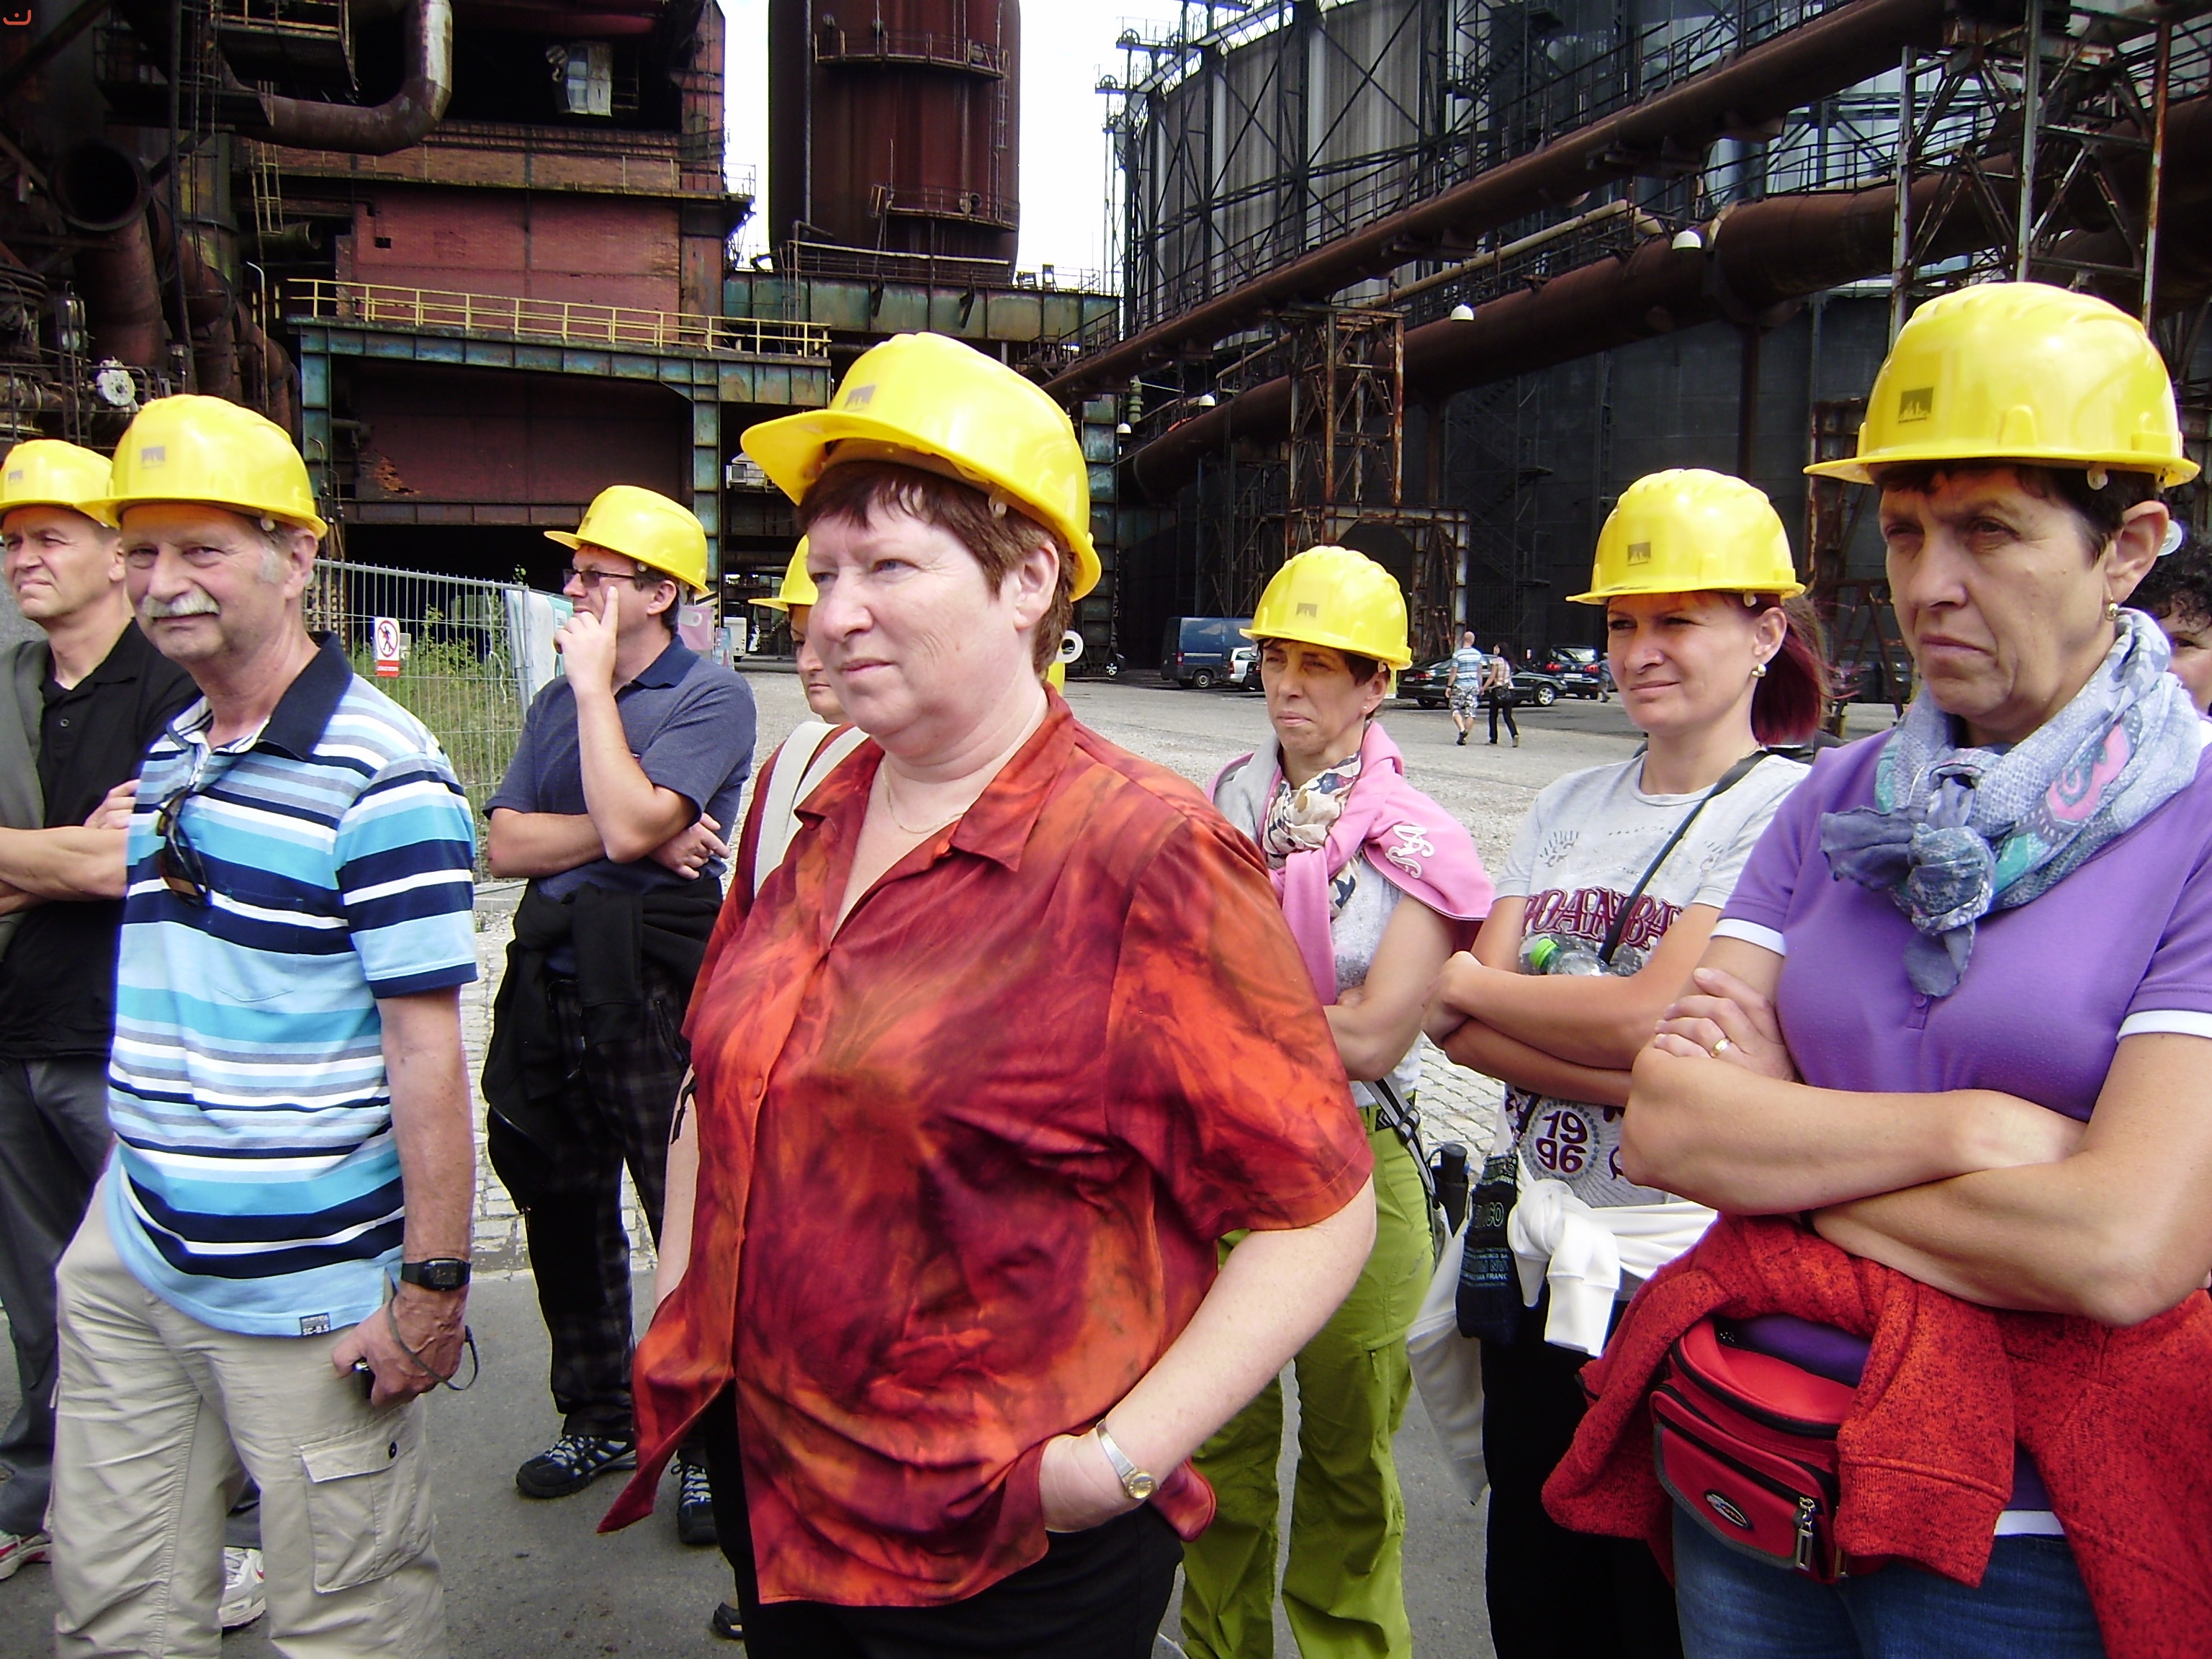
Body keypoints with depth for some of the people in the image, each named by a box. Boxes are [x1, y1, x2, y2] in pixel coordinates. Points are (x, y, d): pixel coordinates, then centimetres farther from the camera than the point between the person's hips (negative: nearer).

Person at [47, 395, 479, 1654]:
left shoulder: (379, 770, -16)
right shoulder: (161, 755, 8)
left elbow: (424, 1045, -18)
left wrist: (432, 1285, -17)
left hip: (307, 1292, -7)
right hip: (130, 1263, 7)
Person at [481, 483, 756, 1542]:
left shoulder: (710, 698, -8)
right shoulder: (558, 699, 13)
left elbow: (628, 823, -24)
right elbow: (505, 844, 2)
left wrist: (594, 682, -14)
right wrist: (633, 837, -13)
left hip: (655, 999, -7)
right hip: (551, 989, 7)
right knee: (561, 1213, 18)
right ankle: (596, 1419, 38)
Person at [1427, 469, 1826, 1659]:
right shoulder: (1567, 808, 8)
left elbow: (1648, 1016, -19)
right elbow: (1460, 1028, -1)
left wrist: (1469, 983, -5)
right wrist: (1636, 1076, -17)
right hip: (1541, 1265, 6)